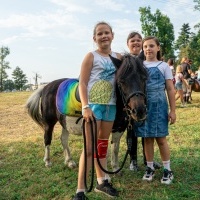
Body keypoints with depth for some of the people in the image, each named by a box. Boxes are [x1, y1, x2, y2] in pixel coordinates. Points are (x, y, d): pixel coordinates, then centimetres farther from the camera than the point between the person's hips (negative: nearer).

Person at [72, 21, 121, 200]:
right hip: (94, 104, -5)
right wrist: (85, 107, -21)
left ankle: (101, 182, 29)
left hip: (111, 104, 5)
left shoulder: (118, 57, 10)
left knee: (103, 143, 15)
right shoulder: (91, 56, -5)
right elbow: (82, 83, -11)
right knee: (90, 147, -6)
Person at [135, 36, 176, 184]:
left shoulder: (164, 66, 1)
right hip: (143, 105, 2)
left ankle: (167, 170, 16)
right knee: (147, 138, 9)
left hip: (158, 105, -2)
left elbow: (170, 90, 0)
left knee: (161, 138, 2)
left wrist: (172, 110, -5)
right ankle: (150, 168, 23)